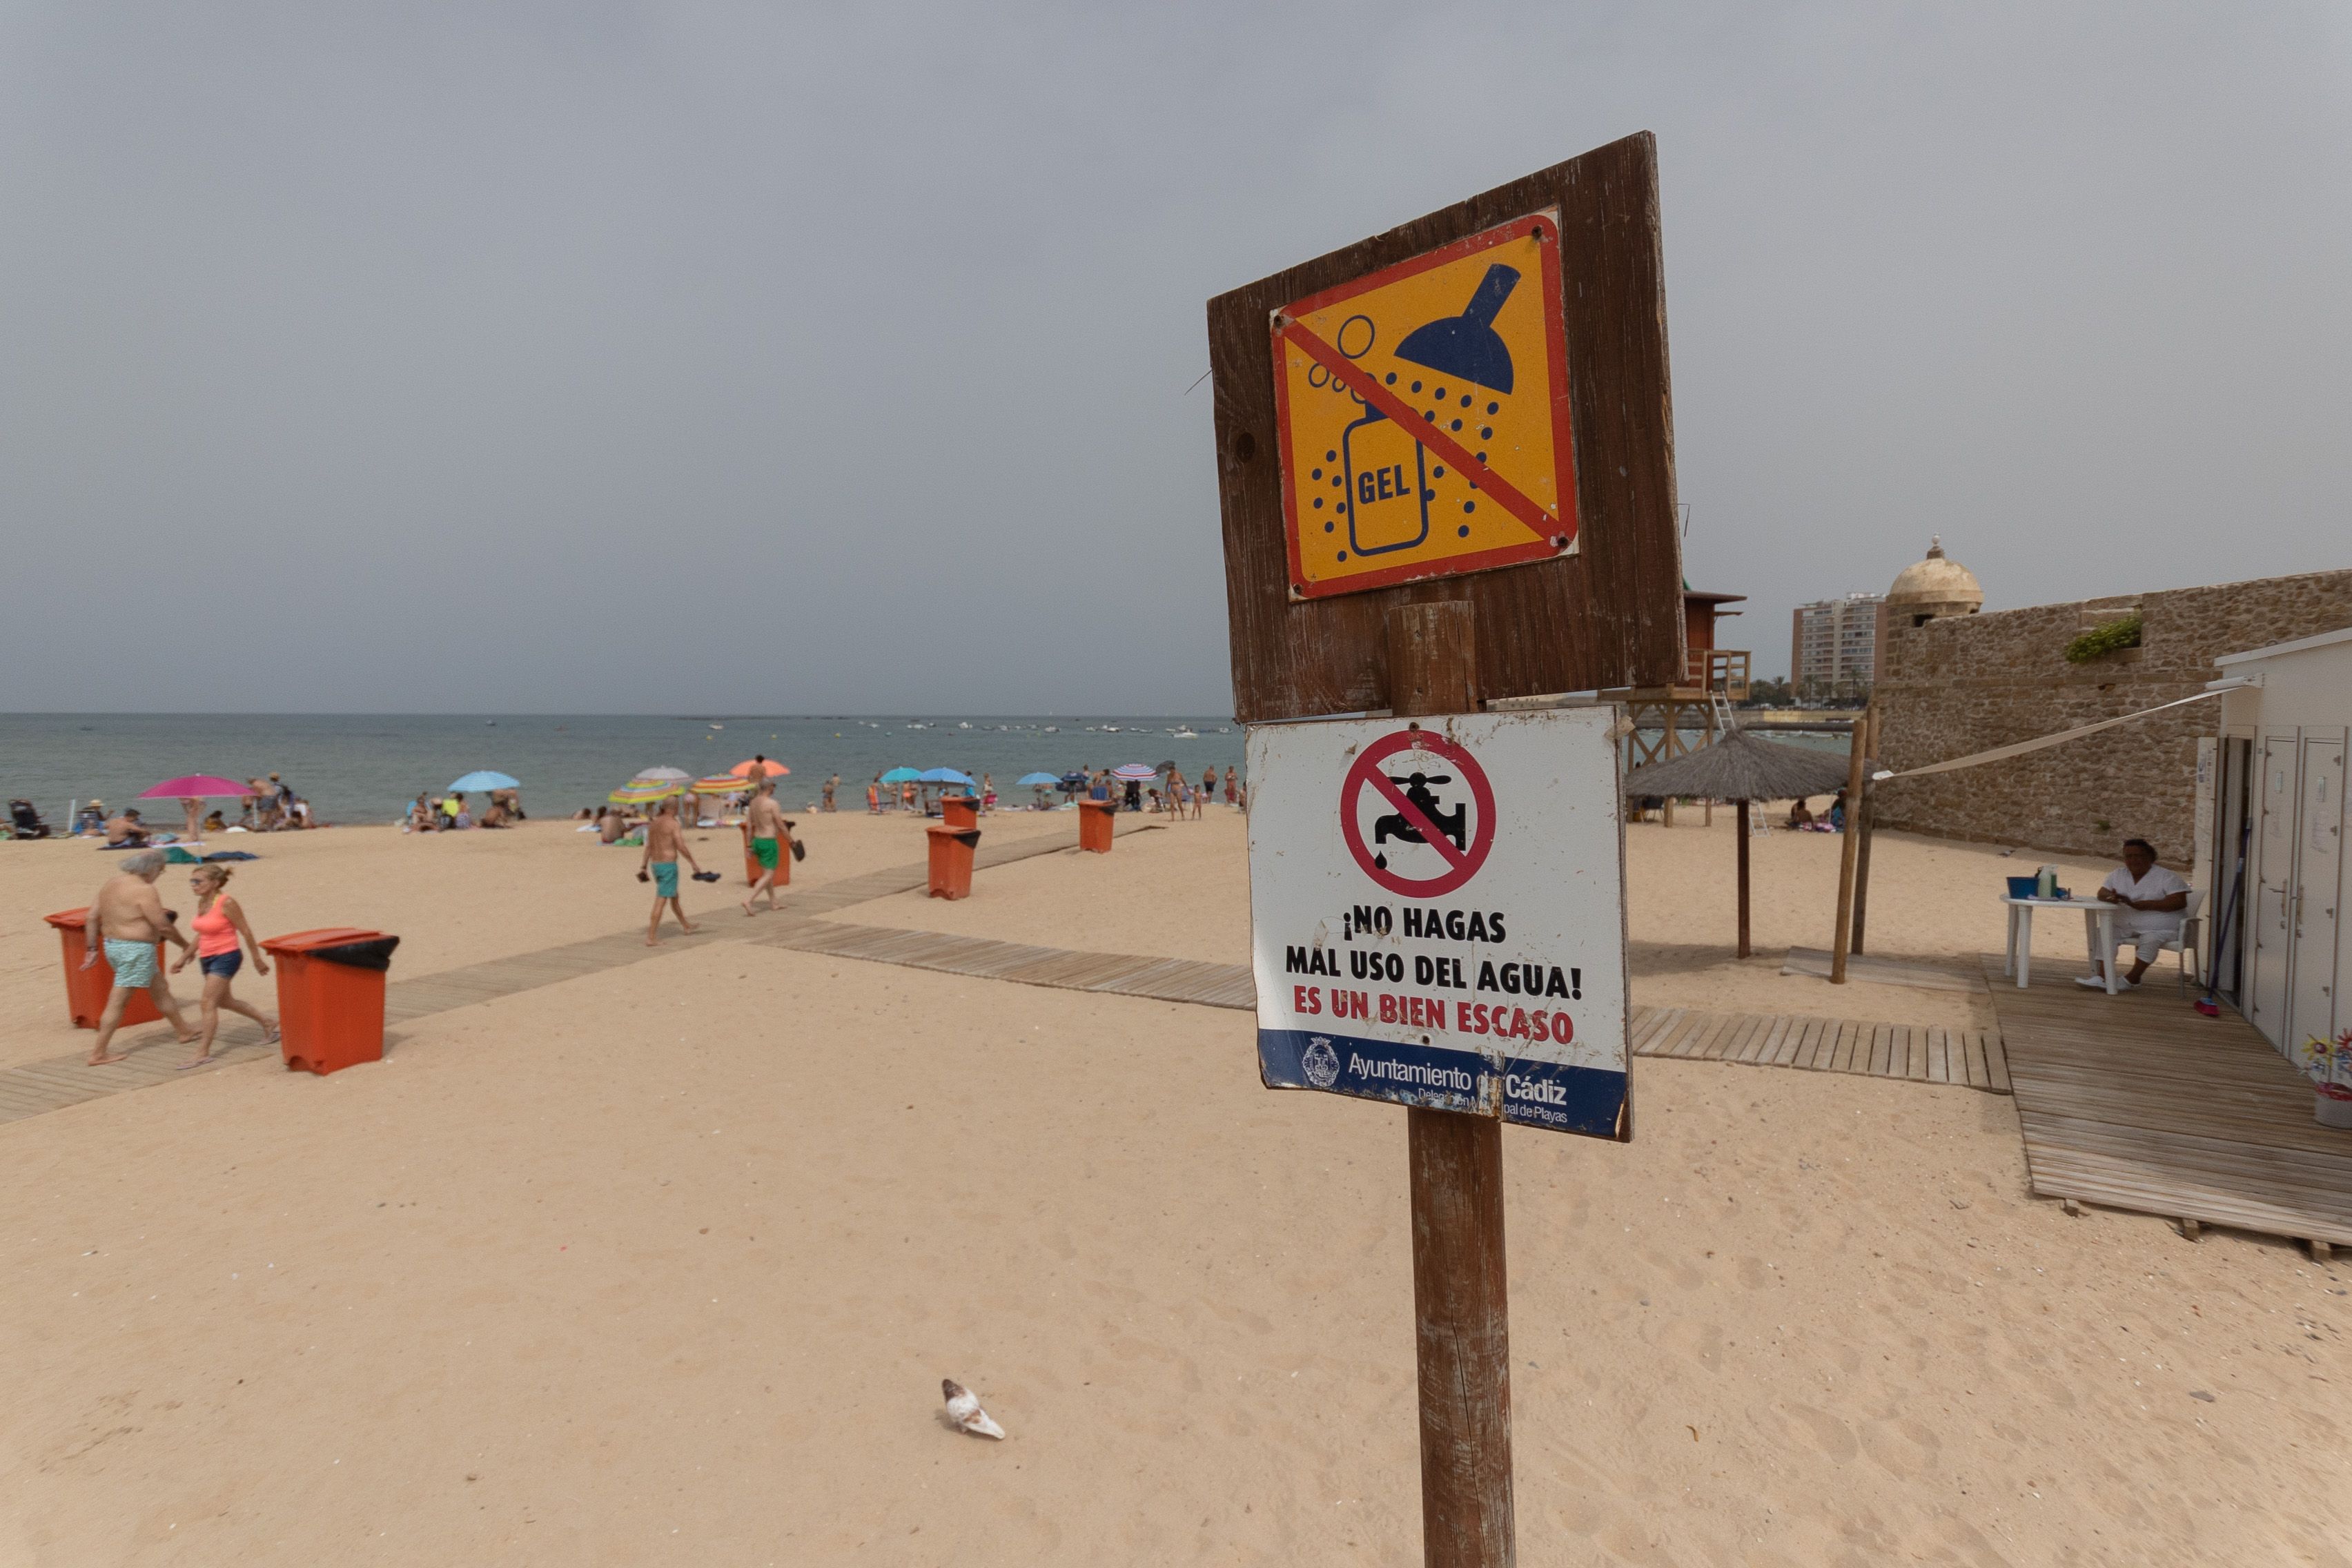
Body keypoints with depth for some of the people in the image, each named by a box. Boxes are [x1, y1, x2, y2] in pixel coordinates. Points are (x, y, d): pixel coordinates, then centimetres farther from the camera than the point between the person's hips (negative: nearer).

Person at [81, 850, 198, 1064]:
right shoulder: (143, 890, -18)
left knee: (160, 989, 20)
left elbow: (91, 917, 9)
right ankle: (98, 1054, 4)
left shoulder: (112, 882, 8)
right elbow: (164, 927, -15)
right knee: (118, 1002, -2)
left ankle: (185, 1032, 31)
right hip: (135, 950, -10)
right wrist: (186, 945, -1)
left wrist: (92, 949, 13)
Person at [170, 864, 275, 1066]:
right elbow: (202, 934, 18)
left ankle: (203, 1053, -2)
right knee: (224, 1001, 19)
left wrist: (257, 959, -9)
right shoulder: (201, 902, 6)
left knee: (208, 1003, -10)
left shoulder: (226, 903, -17)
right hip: (207, 958, 9)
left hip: (226, 958, -9)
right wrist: (185, 956, 16)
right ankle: (268, 1025, 34)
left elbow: (246, 932, -12)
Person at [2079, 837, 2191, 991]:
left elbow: (2180, 902, -18)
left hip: (2159, 928, -5)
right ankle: (2102, 977, -26)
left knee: (2150, 940, -33)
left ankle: (2132, 978, -22)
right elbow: (2101, 893, 8)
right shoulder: (2118, 874, 11)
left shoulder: (2168, 877, -6)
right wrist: (2111, 897, -20)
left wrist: (2139, 905, -27)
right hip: (2124, 924, 5)